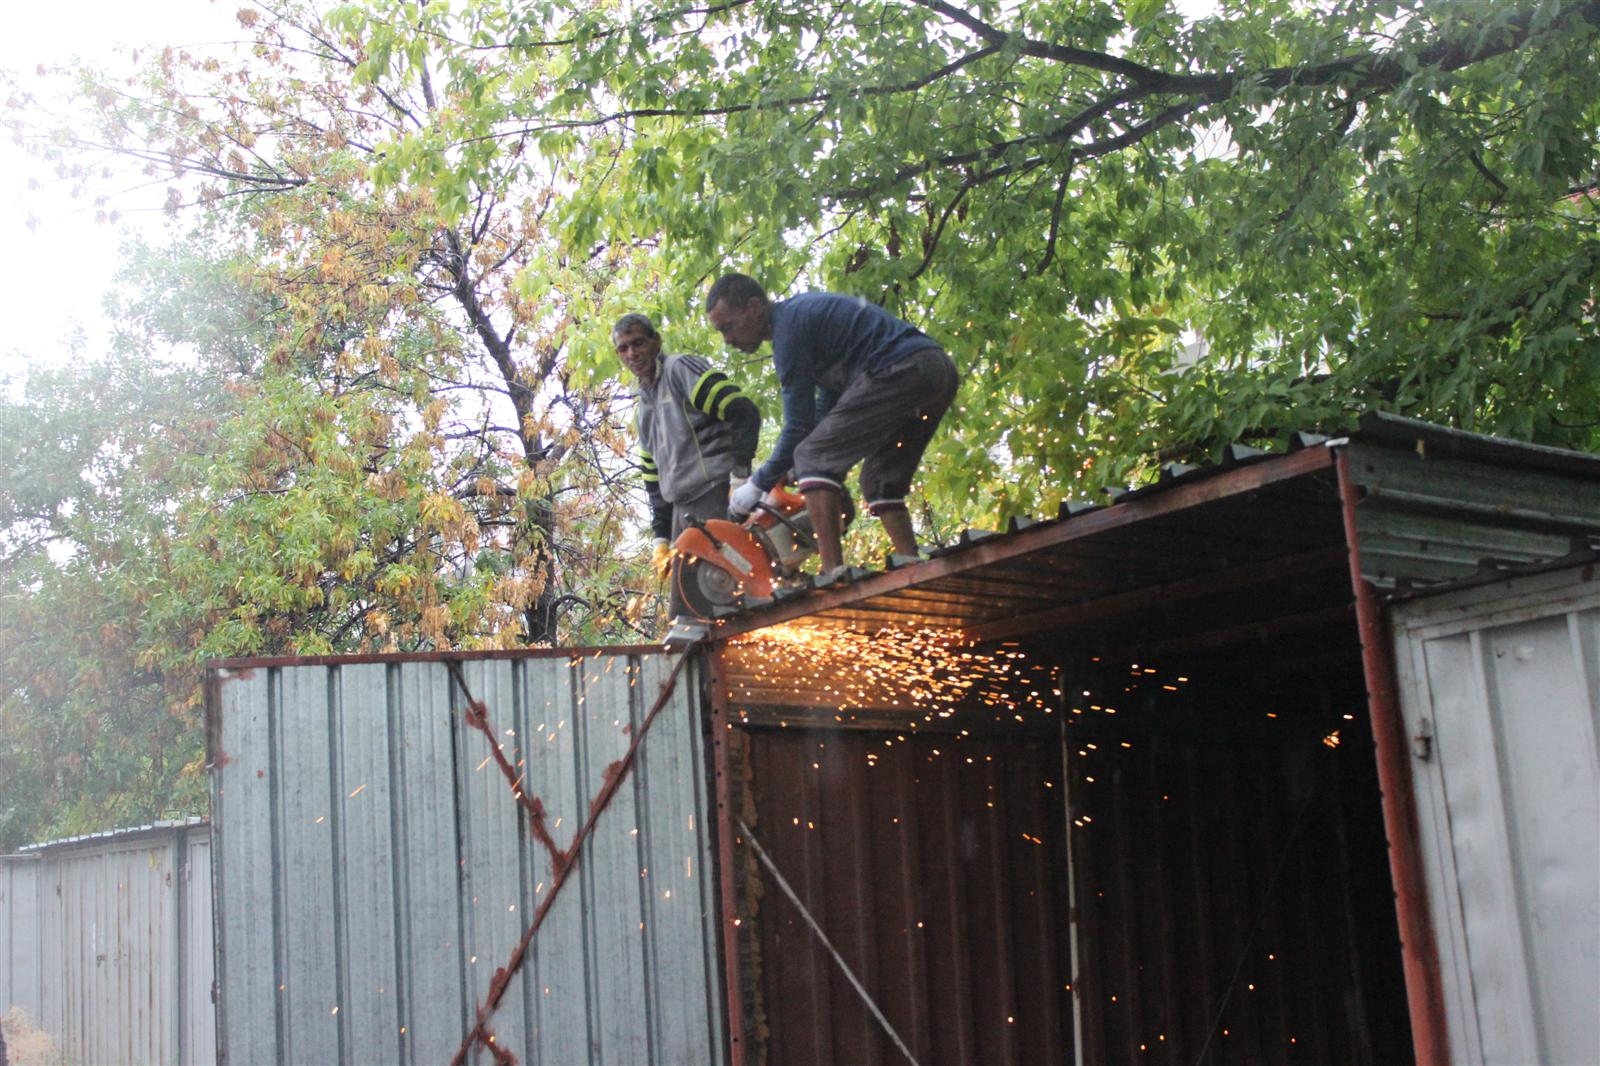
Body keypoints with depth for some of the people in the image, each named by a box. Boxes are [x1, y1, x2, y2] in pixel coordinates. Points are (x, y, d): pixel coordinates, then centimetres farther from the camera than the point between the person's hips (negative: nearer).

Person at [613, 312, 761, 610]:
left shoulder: (681, 369, 0)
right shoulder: (642, 413, 24)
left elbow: (744, 412, -12)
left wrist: (739, 476, -18)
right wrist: (661, 538, 17)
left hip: (718, 498, -9)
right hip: (682, 510, 9)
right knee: (683, 611, 6)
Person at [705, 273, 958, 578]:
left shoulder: (789, 327, -5)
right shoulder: (804, 310, 25)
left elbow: (799, 426, -6)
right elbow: (829, 402, 32)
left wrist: (758, 485, 4)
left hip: (900, 370, -10)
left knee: (814, 458, -10)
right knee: (881, 482, 19)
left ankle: (833, 575, -20)